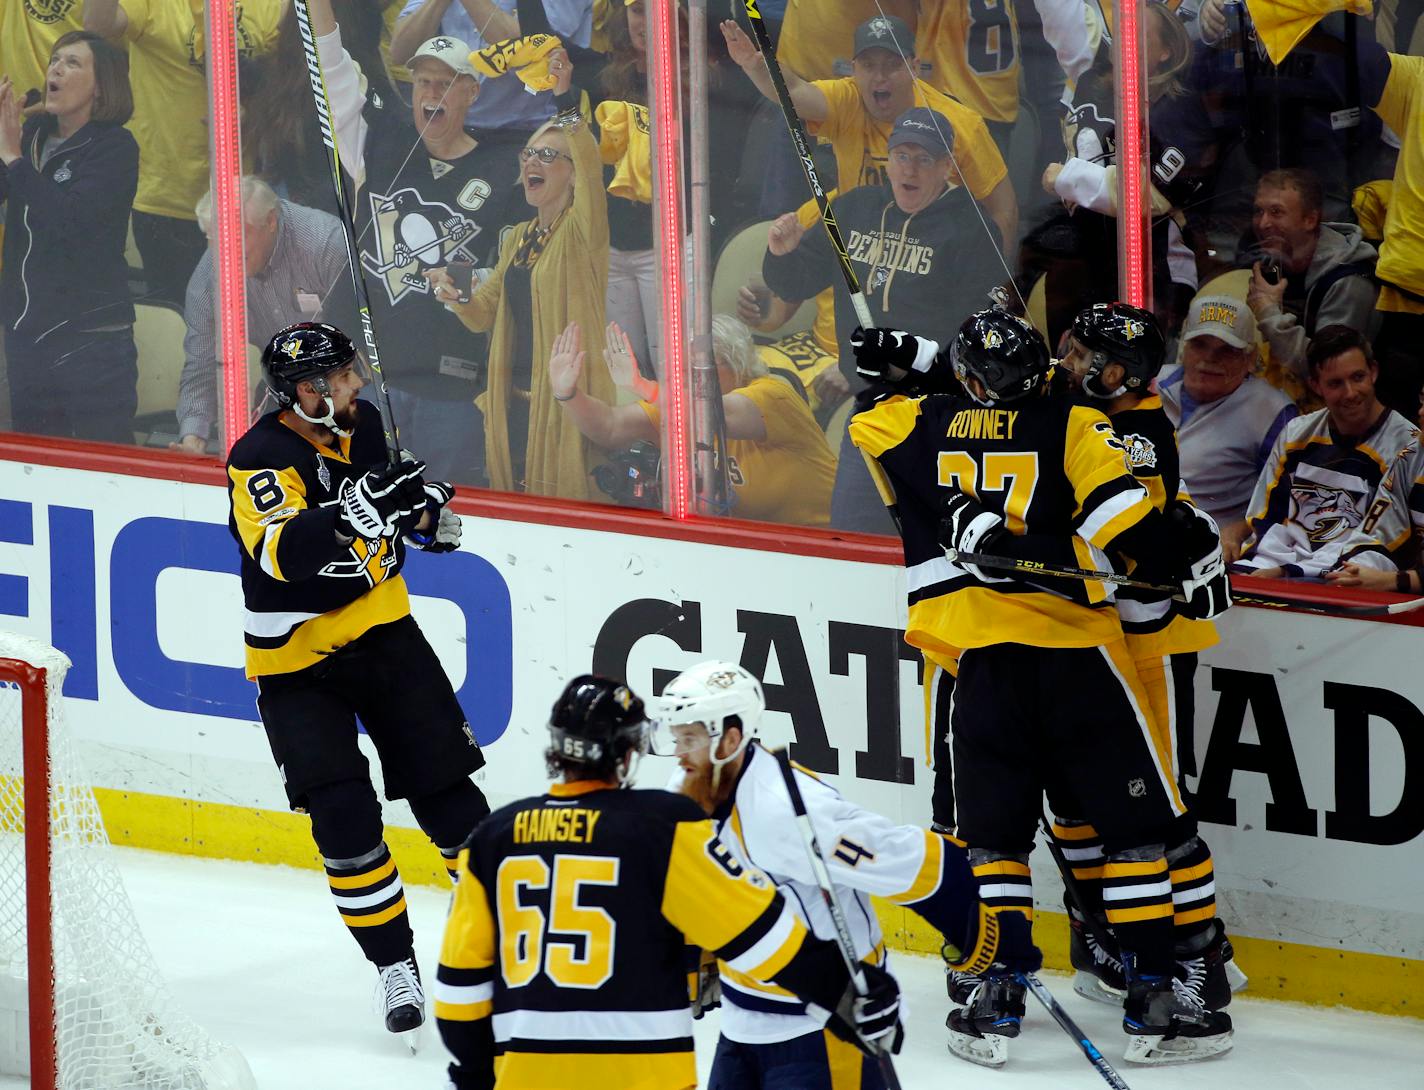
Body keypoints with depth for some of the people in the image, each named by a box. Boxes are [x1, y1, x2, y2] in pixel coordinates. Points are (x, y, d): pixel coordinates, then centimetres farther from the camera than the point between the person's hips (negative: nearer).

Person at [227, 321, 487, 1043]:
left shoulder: (361, 425, 0)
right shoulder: (261, 458, -21)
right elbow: (285, 552, -38)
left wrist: (424, 510, 2)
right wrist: (356, 505, -48)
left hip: (382, 631, 5)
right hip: (298, 661, -5)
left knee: (447, 788, 3)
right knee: (344, 819, -12)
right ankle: (394, 967, 1)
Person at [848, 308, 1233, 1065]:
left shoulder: (924, 425, 8)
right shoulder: (1073, 426, 0)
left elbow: (869, 417, 28)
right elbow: (1125, 511, -12)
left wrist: (911, 365, 38)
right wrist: (1193, 557, 0)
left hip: (976, 657, 3)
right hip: (1073, 648, -3)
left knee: (993, 832, 12)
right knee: (1138, 823, 4)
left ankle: (996, 1000, 5)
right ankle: (1153, 999, 1)